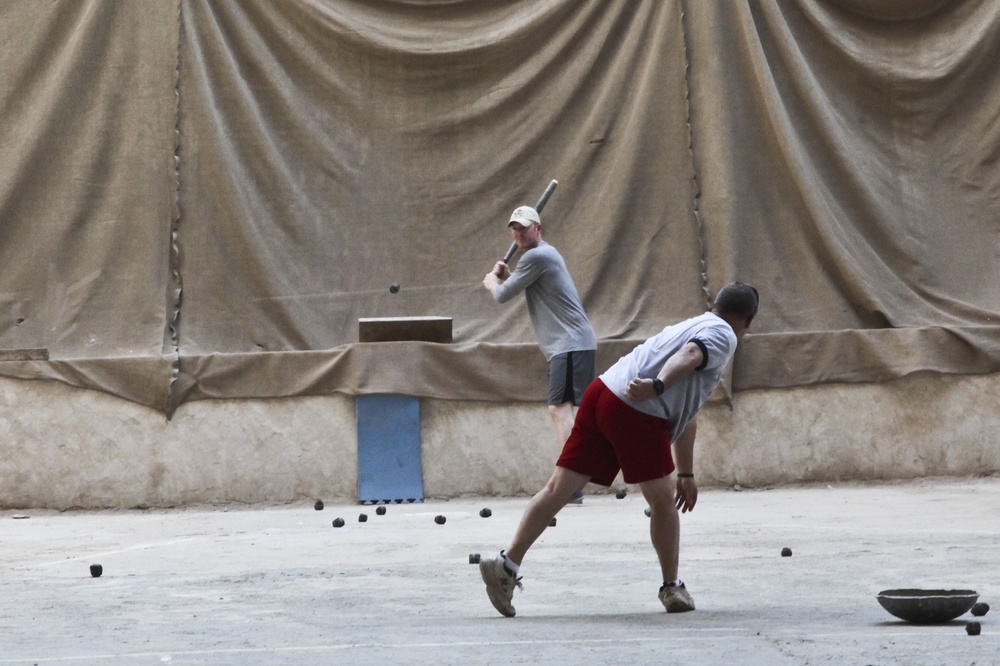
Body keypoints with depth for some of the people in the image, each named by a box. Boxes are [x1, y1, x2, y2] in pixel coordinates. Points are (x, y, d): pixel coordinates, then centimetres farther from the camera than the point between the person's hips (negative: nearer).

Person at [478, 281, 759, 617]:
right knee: (662, 501, 6)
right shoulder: (723, 335, 7)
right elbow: (691, 355, -19)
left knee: (558, 489, 4)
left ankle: (508, 563, 0)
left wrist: (686, 473, 42)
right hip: (637, 412, -8)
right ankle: (672, 587, 15)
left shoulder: (693, 325, 35)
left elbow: (685, 415, 39)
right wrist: (657, 385, -37)